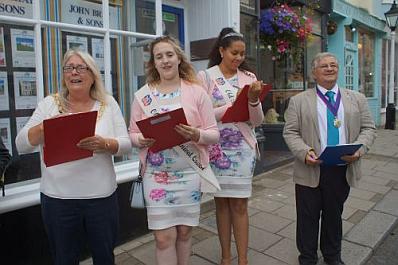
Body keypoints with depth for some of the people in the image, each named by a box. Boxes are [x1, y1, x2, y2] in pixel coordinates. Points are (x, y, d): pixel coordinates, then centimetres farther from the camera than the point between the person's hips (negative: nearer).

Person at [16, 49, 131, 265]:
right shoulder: (49, 104, 2)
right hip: (57, 198, 1)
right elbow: (21, 145, -1)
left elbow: (126, 144, -3)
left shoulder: (108, 103, 1)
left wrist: (103, 143, -23)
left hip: (102, 196, 0)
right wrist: (46, 126, -20)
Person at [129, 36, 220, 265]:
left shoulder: (197, 92, 0)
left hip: (190, 173, 0)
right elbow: (133, 134, 6)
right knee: (164, 237, 3)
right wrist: (142, 140, -16)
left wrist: (197, 135, -20)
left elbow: (214, 133, 0)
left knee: (184, 232, 14)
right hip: (156, 175, 0)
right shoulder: (143, 95, 3)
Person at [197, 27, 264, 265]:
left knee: (240, 204, 6)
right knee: (222, 202, 10)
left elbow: (257, 121, 1)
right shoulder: (206, 76, -1)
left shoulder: (249, 77, 4)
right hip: (217, 147, -1)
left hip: (243, 147, 1)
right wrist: (232, 107, -15)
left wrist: (254, 101, -18)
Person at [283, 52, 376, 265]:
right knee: (308, 217, 8)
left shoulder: (357, 99, 10)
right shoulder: (299, 101, 1)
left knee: (334, 214, 18)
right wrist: (304, 151, -19)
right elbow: (290, 132, -3)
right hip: (311, 169, -2)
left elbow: (368, 128, 7)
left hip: (343, 169, 3)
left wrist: (359, 148, -12)